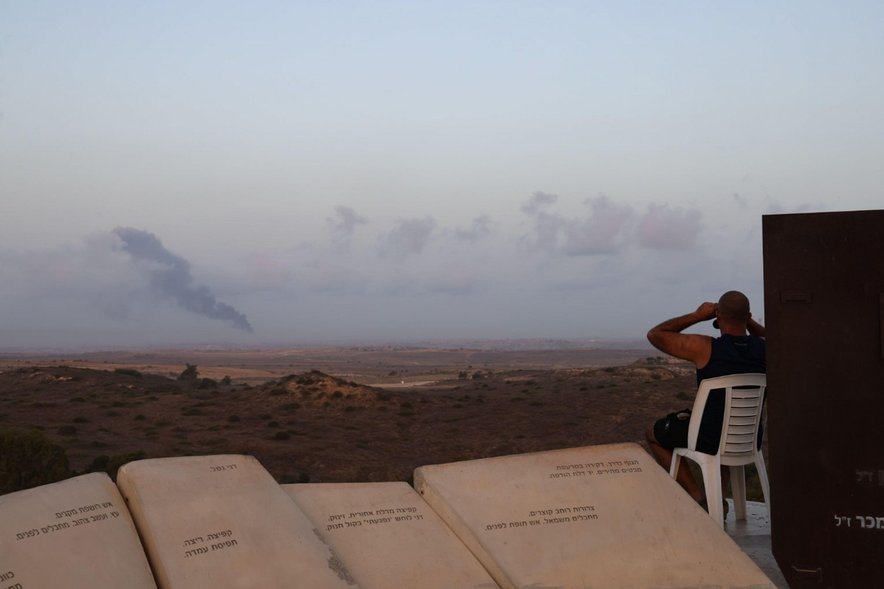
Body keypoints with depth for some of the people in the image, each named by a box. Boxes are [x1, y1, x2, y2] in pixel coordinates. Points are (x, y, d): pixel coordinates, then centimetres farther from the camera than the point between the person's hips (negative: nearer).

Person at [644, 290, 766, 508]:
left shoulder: (705, 348, -22)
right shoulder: (763, 349, -10)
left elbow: (655, 334, -9)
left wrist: (696, 316, -6)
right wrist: (747, 320, 5)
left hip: (711, 437, -5)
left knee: (653, 433, 21)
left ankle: (696, 494, 13)